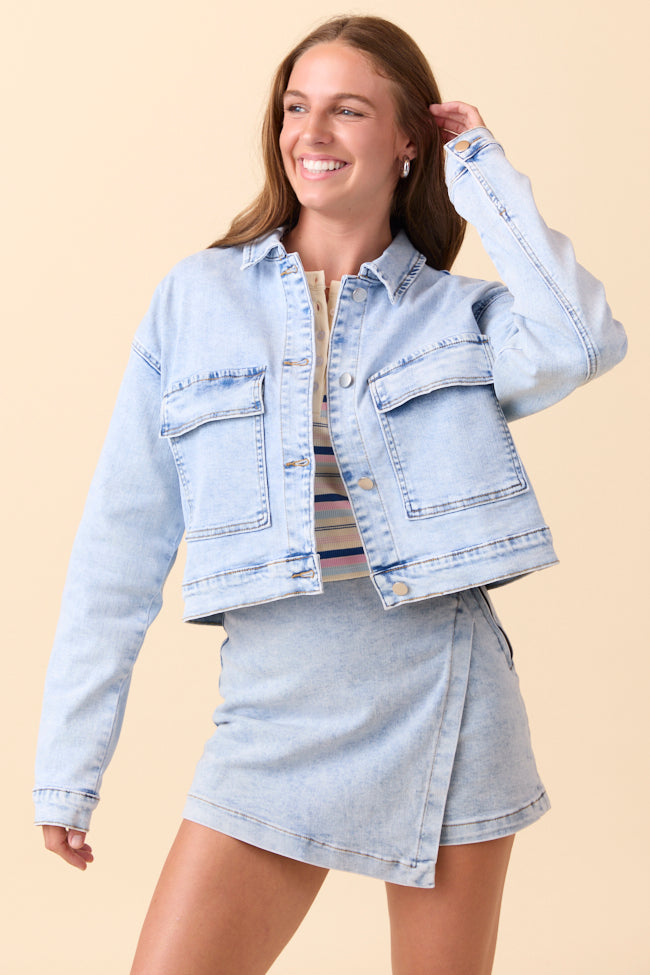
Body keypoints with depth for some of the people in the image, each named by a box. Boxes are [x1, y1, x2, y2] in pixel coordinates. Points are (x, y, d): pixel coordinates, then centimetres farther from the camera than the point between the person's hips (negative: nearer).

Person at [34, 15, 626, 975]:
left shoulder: (461, 312, 4)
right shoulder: (197, 297, 4)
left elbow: (581, 345, -20)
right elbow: (122, 542, 4)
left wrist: (482, 171, -7)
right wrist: (68, 766, 3)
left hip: (448, 707, 0)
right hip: (277, 724, 0)